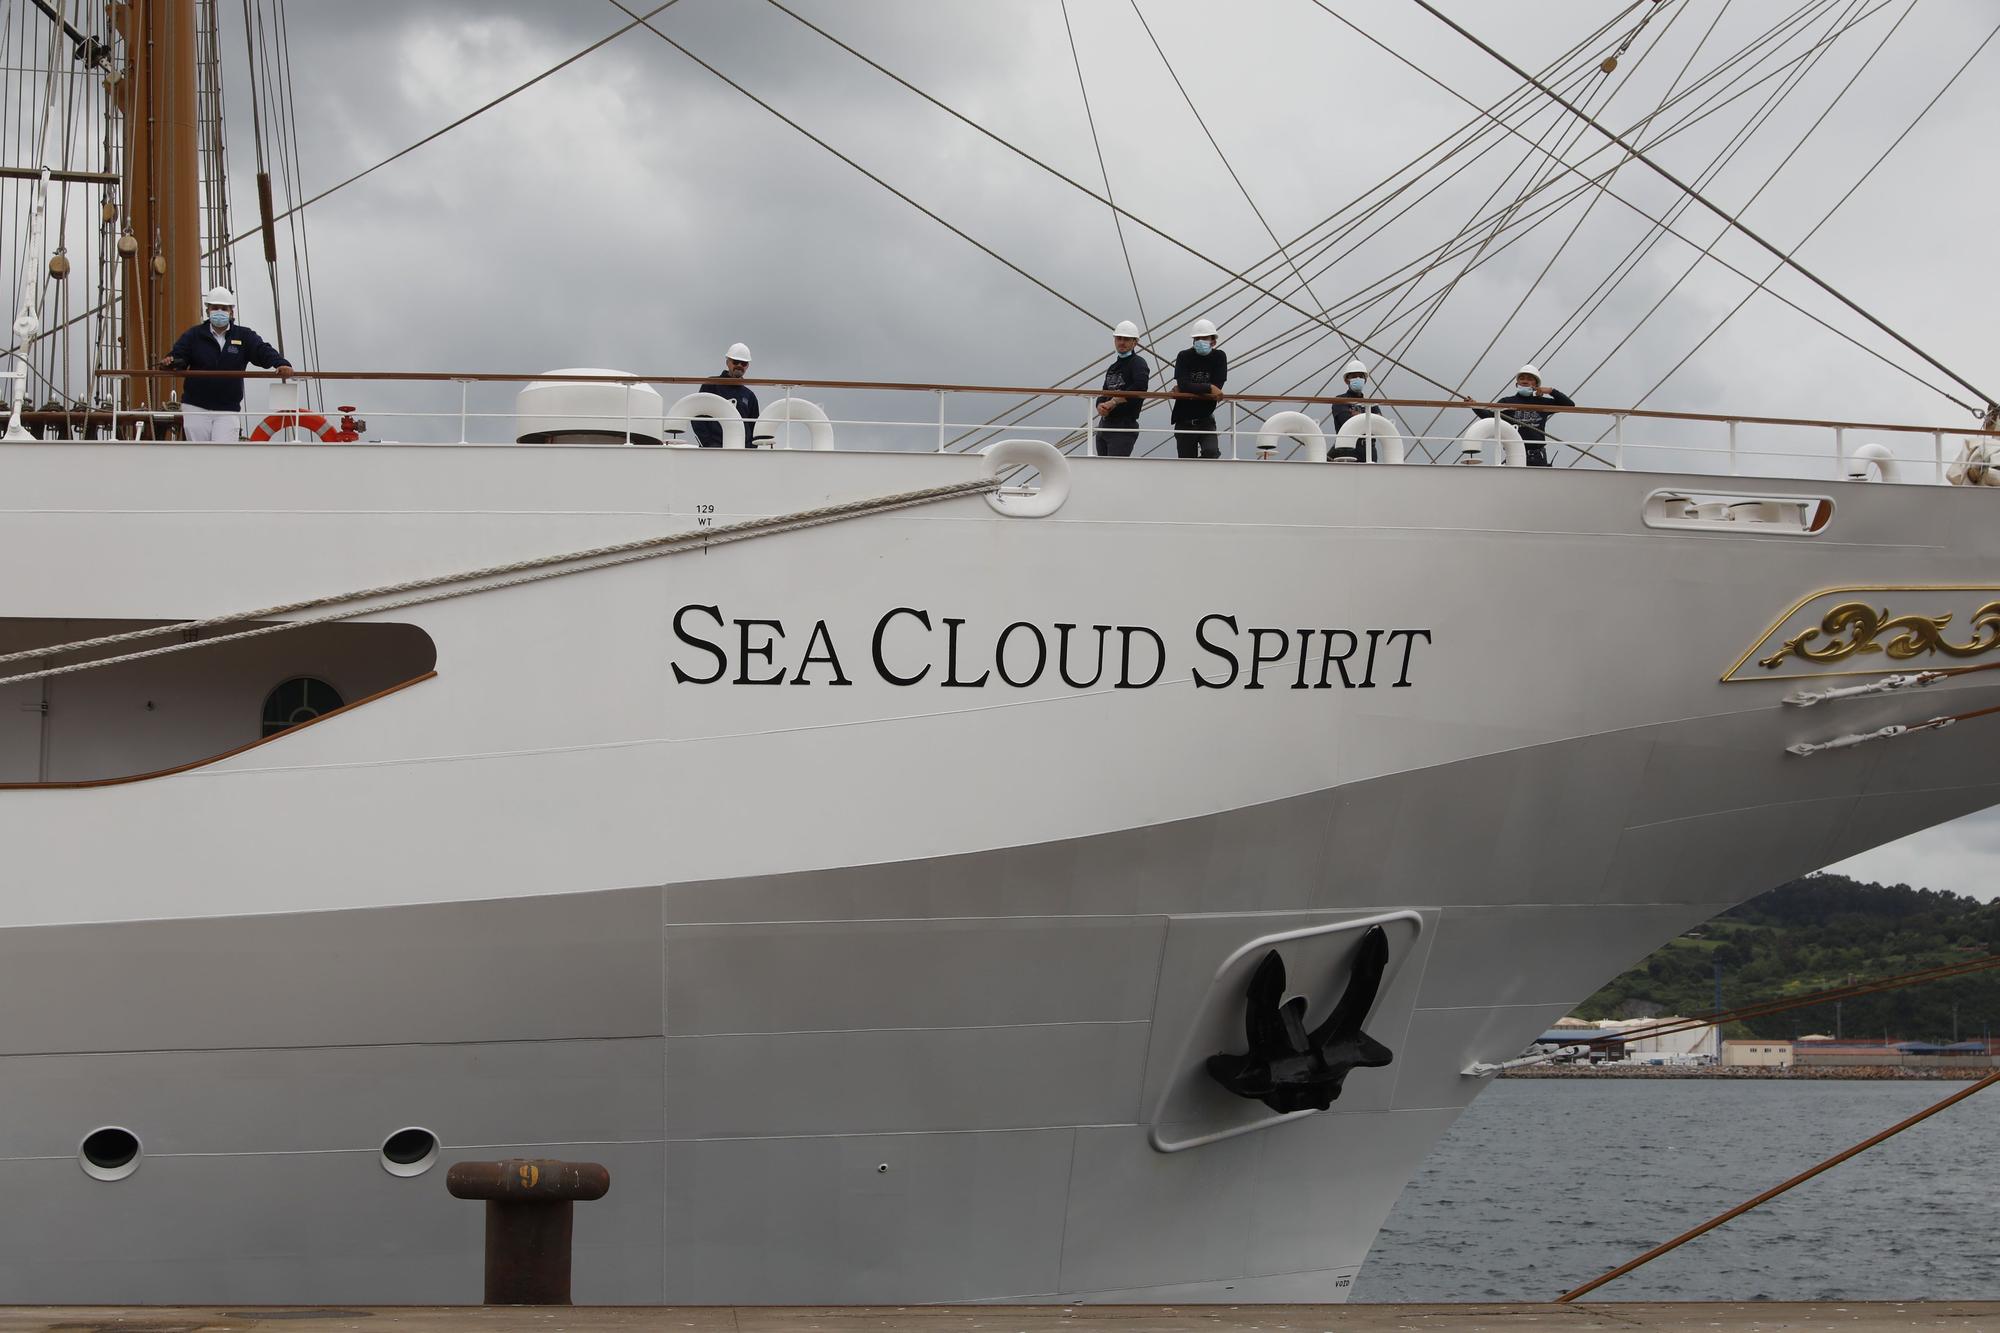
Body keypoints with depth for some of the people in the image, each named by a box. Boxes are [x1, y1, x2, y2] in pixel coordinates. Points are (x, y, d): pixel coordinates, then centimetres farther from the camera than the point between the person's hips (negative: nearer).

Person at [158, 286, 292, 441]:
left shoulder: (244, 337, 4)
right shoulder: (194, 335, 4)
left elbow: (263, 351, -10)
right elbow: (178, 355, -6)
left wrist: (281, 364, -32)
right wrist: (168, 363, -32)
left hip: (228, 411, -1)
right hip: (196, 409, 1)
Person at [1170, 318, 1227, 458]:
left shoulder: (1219, 357, -4)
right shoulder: (1185, 356, -5)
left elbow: (1217, 387, -15)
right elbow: (1183, 384, -20)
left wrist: (1190, 389, -17)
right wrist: (1209, 388, -26)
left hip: (1205, 419, 0)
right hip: (1184, 421, 0)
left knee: (1212, 452, -23)